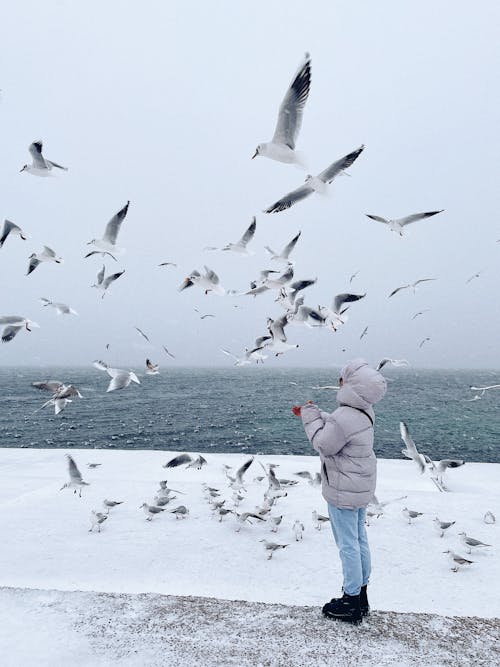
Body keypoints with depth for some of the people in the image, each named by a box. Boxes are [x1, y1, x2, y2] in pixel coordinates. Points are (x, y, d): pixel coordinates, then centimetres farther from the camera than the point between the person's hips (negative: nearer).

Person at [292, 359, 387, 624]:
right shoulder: (364, 411, 1)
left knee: (348, 545, 5)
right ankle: (361, 594, 36)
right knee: (360, 539, 20)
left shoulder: (344, 418, -30)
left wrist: (310, 416, -10)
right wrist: (313, 414, 13)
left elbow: (323, 444, -19)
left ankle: (351, 603, 21)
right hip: (361, 487, 10)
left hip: (343, 492, -10)